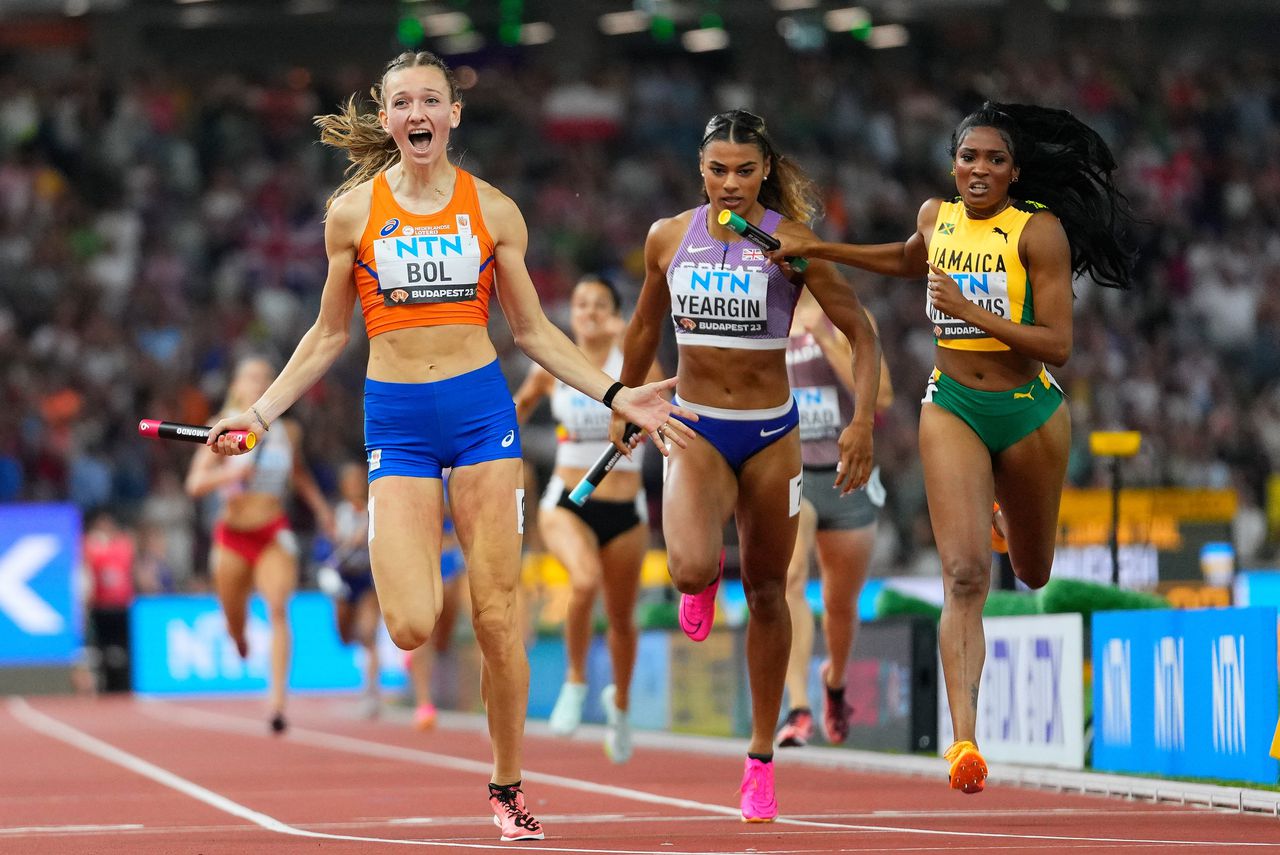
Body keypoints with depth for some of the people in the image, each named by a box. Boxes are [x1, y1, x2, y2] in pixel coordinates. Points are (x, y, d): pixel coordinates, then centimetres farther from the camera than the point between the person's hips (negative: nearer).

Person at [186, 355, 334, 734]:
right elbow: (195, 483, -12)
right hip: (232, 536, 0)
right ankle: (241, 639, 51)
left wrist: (320, 507, 17)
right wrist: (231, 474, -28)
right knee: (235, 625, 11)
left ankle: (277, 700, -29)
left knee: (278, 609, -22)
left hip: (274, 536, 0)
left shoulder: (289, 432, 4)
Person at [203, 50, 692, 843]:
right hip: (396, 419, 0)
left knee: (497, 618, -3)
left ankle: (508, 785, 12)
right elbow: (330, 334, 12)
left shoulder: (493, 210, 3)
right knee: (411, 628, -14)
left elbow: (533, 330, 11)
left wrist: (617, 395, 2)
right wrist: (260, 412, 5)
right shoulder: (354, 212, 3)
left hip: (481, 407, 0)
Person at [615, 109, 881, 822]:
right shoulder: (669, 237, -2)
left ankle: (762, 759, 20)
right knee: (690, 569, -25)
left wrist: (863, 423, -19)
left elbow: (860, 331, -8)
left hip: (771, 434, -1)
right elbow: (646, 326, 16)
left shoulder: (788, 240, -10)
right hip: (696, 431, 1)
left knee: (767, 595, 8)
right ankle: (707, 579, 16)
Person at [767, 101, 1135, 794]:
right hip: (951, 408, 1)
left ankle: (996, 515, 58)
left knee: (1032, 574, 20)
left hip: (1029, 412, -1)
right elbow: (910, 259, 28)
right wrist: (817, 248, 23)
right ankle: (964, 738, -21)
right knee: (965, 575, -16)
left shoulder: (1040, 231, -12)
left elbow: (1057, 346, -16)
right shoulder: (936, 216, 2)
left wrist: (969, 310, -23)